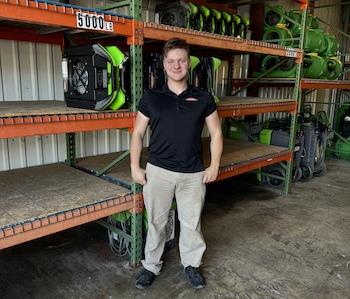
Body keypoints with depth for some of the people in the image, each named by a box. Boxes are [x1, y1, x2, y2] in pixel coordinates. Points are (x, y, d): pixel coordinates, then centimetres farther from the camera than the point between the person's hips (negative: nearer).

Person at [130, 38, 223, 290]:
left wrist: (215, 166, 2)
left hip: (193, 173, 1)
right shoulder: (151, 97, 0)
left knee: (192, 222, 13)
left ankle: (192, 264, 36)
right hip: (158, 171, 0)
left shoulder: (203, 98, 1)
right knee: (156, 221, 13)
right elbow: (138, 133, 4)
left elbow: (216, 133, 6)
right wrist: (135, 167, 0)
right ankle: (151, 266, 33)